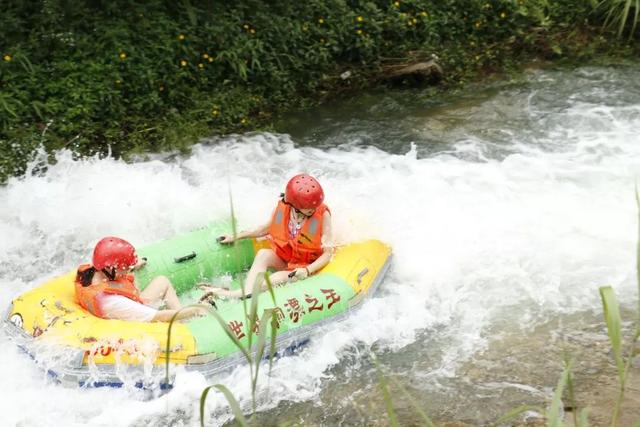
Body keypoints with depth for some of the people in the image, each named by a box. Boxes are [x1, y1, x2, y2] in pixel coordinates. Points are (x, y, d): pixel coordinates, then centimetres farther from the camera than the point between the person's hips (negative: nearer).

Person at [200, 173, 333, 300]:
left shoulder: (323, 215, -19)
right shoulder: (282, 208, -11)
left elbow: (327, 253, -15)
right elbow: (268, 228, 10)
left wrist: (307, 271, -30)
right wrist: (236, 237, 10)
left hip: (305, 266, -3)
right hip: (282, 258, 3)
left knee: (279, 278, -32)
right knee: (263, 254, -28)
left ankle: (231, 294, -42)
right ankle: (247, 293, -49)